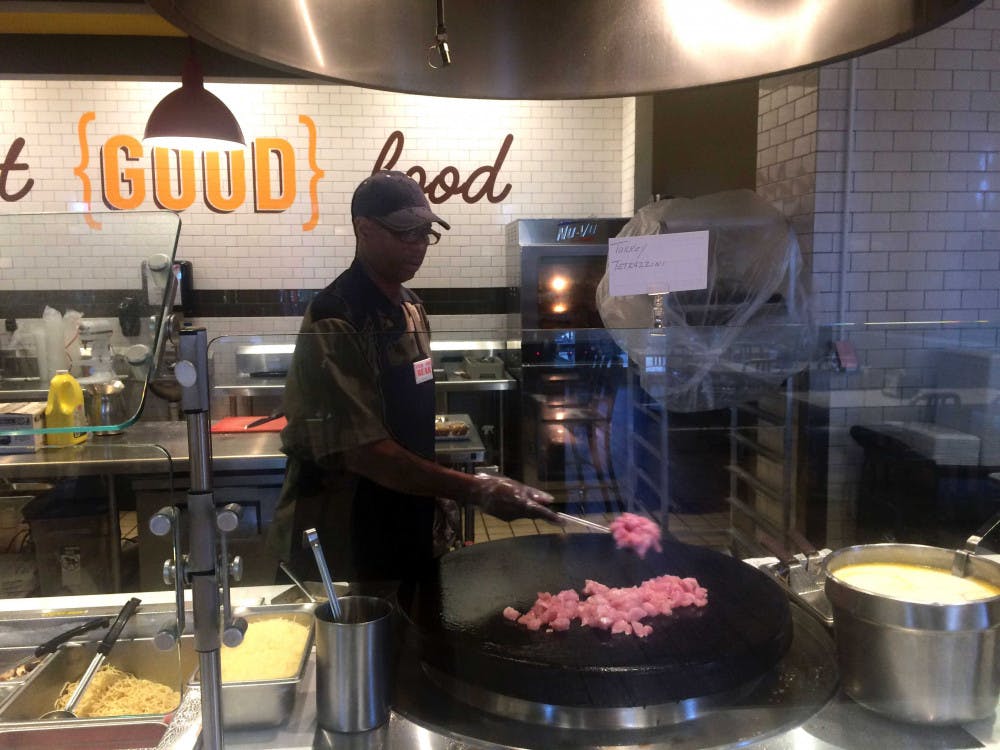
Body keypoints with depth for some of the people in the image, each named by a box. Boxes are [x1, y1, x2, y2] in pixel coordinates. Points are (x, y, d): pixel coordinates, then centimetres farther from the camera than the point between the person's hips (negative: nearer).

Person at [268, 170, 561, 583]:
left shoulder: (412, 308, 5)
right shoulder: (334, 324, -21)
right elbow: (363, 452, -26)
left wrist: (436, 502, 11)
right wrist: (475, 490, -29)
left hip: (410, 530, 8)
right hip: (344, 547, -7)